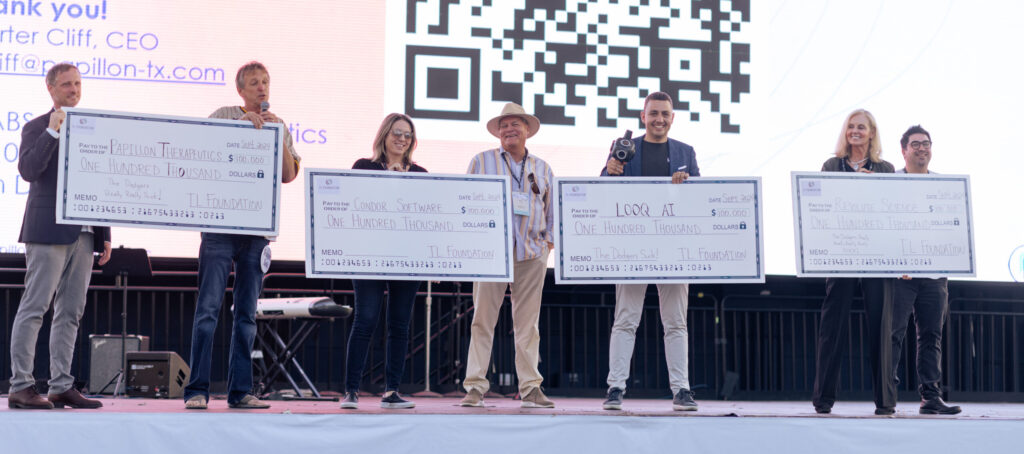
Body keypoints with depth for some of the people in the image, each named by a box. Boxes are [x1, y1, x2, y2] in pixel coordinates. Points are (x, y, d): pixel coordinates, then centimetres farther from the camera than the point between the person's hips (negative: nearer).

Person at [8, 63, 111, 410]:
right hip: (48, 231, -6)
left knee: (70, 313, 6)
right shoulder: (36, 128, 2)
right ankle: (20, 387, -5)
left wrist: (105, 235, 13)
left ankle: (62, 387, 10)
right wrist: (52, 131, -16)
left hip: (83, 234, 6)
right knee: (33, 308, -6)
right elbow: (28, 170, -15)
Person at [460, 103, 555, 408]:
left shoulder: (542, 168, 15)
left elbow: (552, 208, 20)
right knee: (483, 320, -5)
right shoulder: (482, 162, 9)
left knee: (528, 323, 3)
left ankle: (531, 388, 6)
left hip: (532, 253, 2)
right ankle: (475, 387, -2)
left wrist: (549, 240, 9)